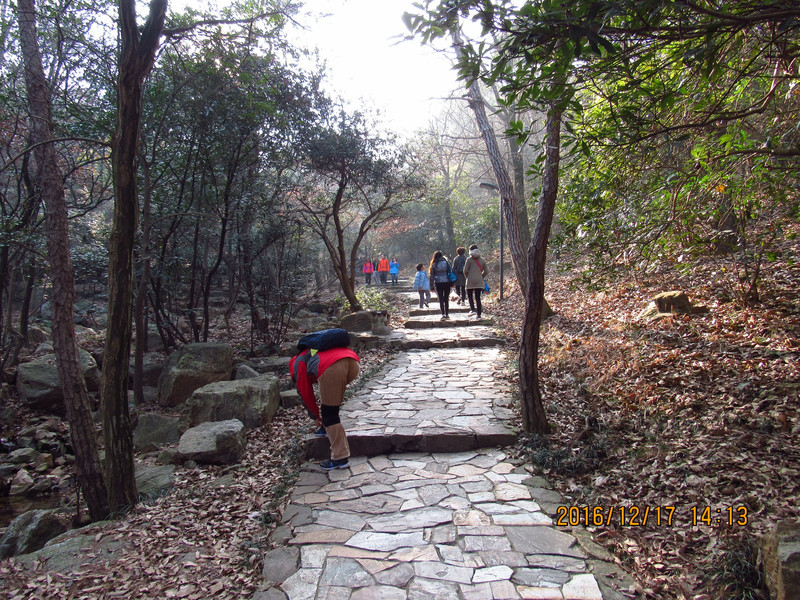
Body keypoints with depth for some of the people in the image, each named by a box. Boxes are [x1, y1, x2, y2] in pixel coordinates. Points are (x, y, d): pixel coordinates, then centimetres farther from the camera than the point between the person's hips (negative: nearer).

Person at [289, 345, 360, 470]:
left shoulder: (298, 363, 30)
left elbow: (305, 394, 27)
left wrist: (315, 416, 39)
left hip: (331, 369, -6)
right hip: (353, 362, 7)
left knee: (329, 413, 5)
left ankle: (340, 459, 7)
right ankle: (328, 428, 42)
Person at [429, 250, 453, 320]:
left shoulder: (434, 264, 0)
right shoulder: (446, 262, 2)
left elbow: (432, 275, 2)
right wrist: (452, 283, 9)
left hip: (438, 283, -1)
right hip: (447, 282, 1)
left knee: (441, 299, -1)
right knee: (446, 299, 11)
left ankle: (443, 315, -13)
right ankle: (447, 314, 14)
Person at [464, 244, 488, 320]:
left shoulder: (469, 259, -2)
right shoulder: (482, 260, 8)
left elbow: (465, 270, -5)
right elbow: (485, 271, 10)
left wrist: (467, 277, 11)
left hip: (470, 281, -3)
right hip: (479, 281, 3)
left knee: (470, 296, 9)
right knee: (478, 298, 6)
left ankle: (472, 309, -11)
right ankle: (478, 314, 4)